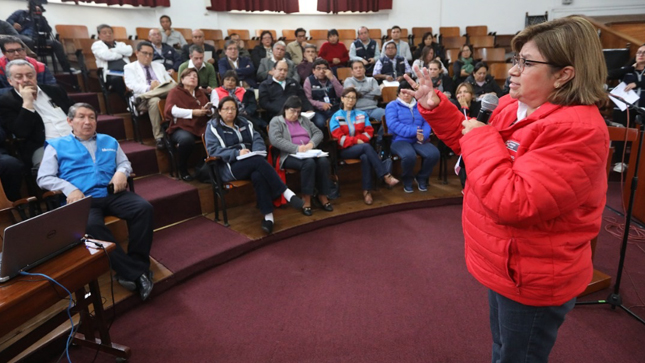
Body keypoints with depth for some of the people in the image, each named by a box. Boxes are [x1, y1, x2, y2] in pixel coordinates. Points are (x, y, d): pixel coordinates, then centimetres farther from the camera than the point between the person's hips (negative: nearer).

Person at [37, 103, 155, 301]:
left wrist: (121, 172, -2)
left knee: (144, 208, -28)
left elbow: (125, 163, 24)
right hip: (82, 199, -3)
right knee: (92, 226, -37)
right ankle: (136, 272, -32)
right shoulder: (56, 145, 15)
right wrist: (69, 189, -11)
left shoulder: (109, 141, 25)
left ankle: (136, 267, -22)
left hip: (113, 194, 3)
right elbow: (44, 178, 8)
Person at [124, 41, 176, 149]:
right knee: (154, 101, -40)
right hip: (143, 101, -3)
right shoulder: (129, 67, 16)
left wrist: (170, 86, -7)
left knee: (173, 86, -29)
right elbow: (133, 86, -2)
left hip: (166, 96, 3)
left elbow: (172, 82, 19)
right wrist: (149, 88, -20)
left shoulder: (159, 66, 31)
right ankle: (159, 137, -34)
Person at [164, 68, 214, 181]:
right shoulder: (175, 92, 13)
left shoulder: (200, 93, 28)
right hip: (182, 128, -4)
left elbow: (211, 110, 23)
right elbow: (170, 110, -4)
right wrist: (193, 112, -11)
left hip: (201, 127, 4)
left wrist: (208, 110, -2)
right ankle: (183, 170, -14)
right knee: (186, 139, -39)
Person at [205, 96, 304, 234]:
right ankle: (286, 192, -29)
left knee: (258, 176, -34)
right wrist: (237, 153, -20)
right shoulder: (213, 127, 6)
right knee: (259, 160, -32)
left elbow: (258, 140, 9)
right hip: (230, 167, -4)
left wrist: (256, 152, -14)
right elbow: (213, 150, -8)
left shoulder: (245, 123, 21)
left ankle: (268, 215, -31)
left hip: (252, 163, 4)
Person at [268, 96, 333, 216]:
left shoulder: (304, 120, 22)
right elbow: (275, 140, -13)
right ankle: (306, 199, -25)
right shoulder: (276, 121, 5)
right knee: (309, 163, -34)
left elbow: (318, 133, 13)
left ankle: (322, 196, -12)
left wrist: (311, 143, -11)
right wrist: (297, 148, -23)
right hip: (289, 155, -5)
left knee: (323, 161, -26)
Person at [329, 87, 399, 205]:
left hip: (361, 147, 3)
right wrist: (356, 141, -14)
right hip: (345, 150, -3)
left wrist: (359, 139, -13)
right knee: (366, 146, -34)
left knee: (365, 157, -36)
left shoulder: (362, 114, 17)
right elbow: (338, 137, -5)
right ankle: (386, 175, -34)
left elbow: (369, 131, 7)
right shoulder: (336, 117, 5)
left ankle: (367, 191, -32)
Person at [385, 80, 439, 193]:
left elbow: (427, 123, 7)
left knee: (434, 154, -26)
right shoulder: (392, 106, 5)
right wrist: (413, 131, -19)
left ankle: (421, 178, 2)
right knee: (409, 156, -38)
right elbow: (393, 125, -12)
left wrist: (423, 135, -16)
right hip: (399, 140, -4)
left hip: (418, 141, 4)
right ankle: (407, 180, -5)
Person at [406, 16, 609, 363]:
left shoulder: (576, 131, -29)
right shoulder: (512, 105, 0)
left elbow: (513, 202, -36)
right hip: (506, 264, 9)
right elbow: (479, 146, 14)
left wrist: (480, 137, -25)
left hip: (533, 277, -9)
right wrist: (434, 106, 3)